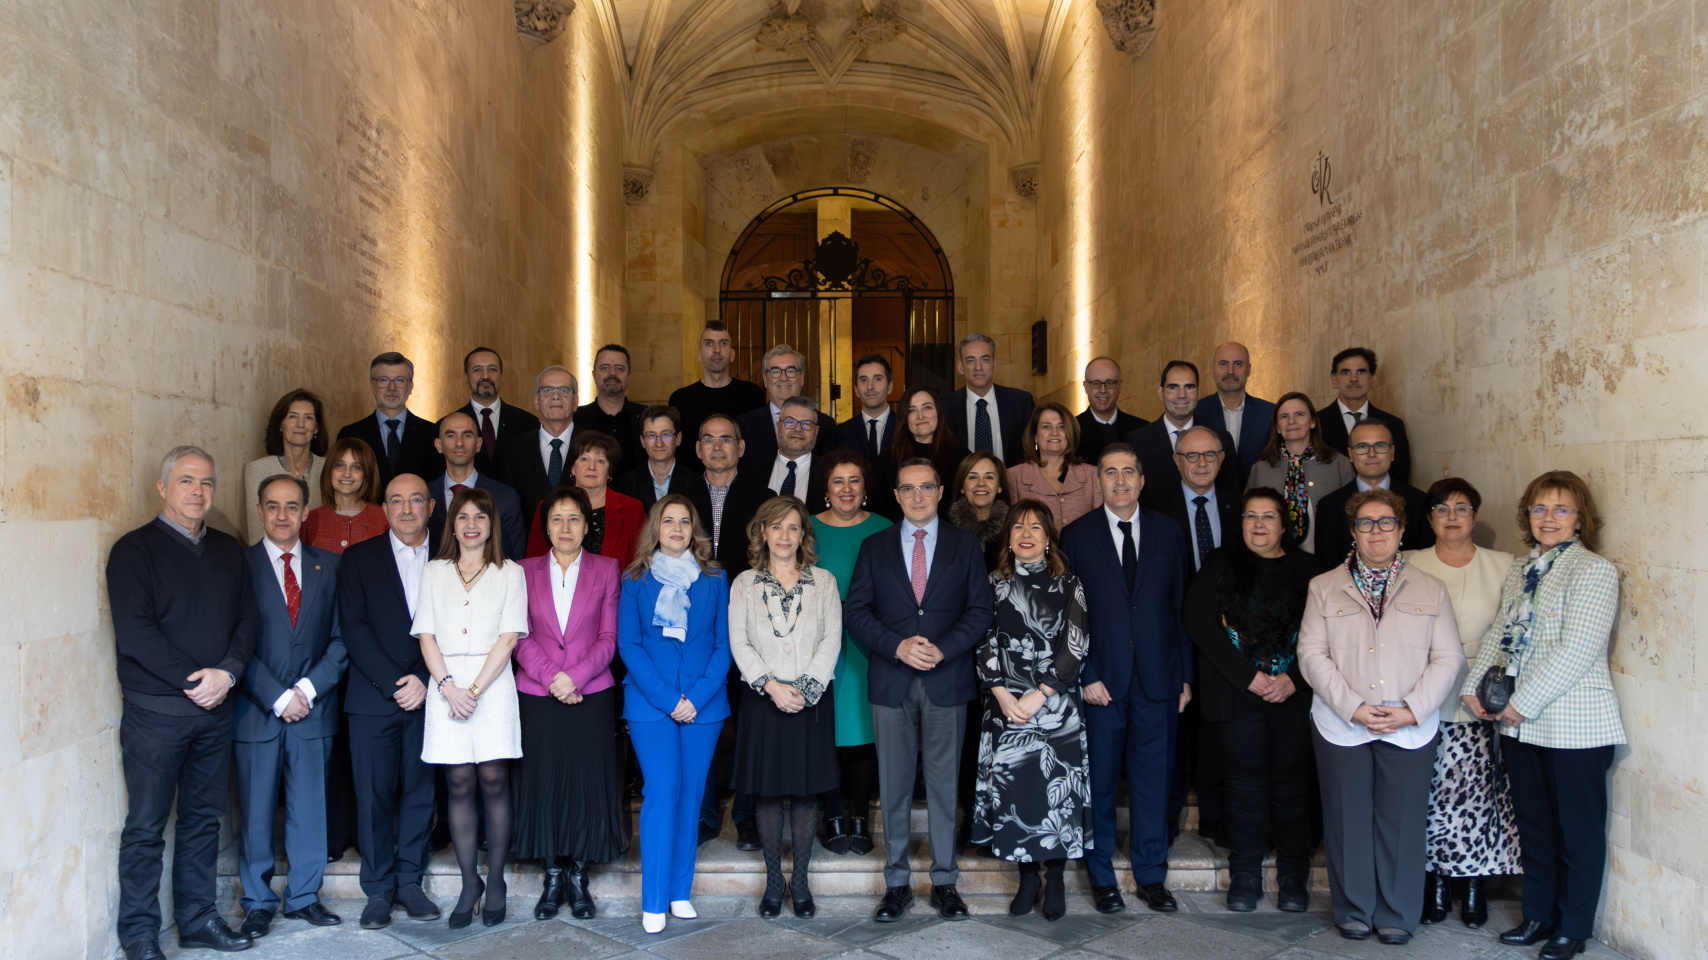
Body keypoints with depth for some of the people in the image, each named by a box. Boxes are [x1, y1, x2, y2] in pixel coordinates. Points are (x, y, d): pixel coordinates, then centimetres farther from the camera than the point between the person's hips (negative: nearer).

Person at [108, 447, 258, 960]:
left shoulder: (228, 550, 12)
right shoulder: (134, 550, -4)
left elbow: (247, 618, 7)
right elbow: (135, 633, -13)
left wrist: (227, 672, -10)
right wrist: (192, 681, -15)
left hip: (215, 709, 5)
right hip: (155, 712, -5)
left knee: (204, 818, 12)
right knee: (146, 825, 2)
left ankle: (197, 917, 23)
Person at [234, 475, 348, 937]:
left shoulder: (328, 566, 8)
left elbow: (340, 638, 4)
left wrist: (309, 687, -8)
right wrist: (277, 697, -12)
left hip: (314, 708, 2)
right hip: (257, 710, -2)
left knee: (310, 808, 9)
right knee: (256, 810, 5)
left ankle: (304, 896, 22)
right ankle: (258, 903, 19)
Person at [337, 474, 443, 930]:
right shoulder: (359, 558, 6)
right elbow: (354, 629, -2)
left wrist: (424, 681, -10)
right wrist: (393, 684, -10)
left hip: (427, 697, 1)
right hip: (373, 699, -1)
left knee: (420, 792, 5)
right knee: (374, 795, 1)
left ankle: (409, 882, 17)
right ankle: (378, 889, 12)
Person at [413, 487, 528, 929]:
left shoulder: (510, 573, 7)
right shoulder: (434, 573, 13)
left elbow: (508, 637, -2)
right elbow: (426, 636, 6)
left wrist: (475, 689, -10)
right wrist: (449, 687, -8)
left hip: (493, 685, -2)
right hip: (446, 686, 2)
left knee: (493, 781, -2)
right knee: (459, 784, 2)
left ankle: (495, 881, 8)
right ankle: (469, 883, 9)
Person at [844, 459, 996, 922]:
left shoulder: (965, 544, 7)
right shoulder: (875, 546, 8)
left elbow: (980, 610, 2)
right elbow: (856, 610, 2)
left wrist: (942, 649, -13)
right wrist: (898, 647, -12)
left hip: (946, 680, -1)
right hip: (891, 682, 1)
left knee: (944, 784, 5)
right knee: (894, 787, 6)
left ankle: (944, 881, 15)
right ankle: (897, 882, 16)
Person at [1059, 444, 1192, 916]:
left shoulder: (1168, 533, 7)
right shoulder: (1076, 536, 1)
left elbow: (1181, 607, 7)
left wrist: (1185, 676, 4)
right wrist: (1085, 676, -8)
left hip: (1158, 680, 2)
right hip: (1101, 678, -1)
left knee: (1153, 780, 8)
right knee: (1099, 782, 6)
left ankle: (1151, 876, 22)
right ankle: (1101, 876, 20)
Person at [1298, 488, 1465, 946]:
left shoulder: (1430, 590, 9)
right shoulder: (1324, 587, 7)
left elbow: (1448, 657, 2)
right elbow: (1312, 654, -1)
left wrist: (1411, 710, -10)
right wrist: (1353, 708, -12)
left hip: (1410, 730, 0)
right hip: (1341, 727, 0)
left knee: (1402, 822, 4)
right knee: (1348, 820, 6)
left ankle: (1397, 916, 20)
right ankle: (1353, 912, 21)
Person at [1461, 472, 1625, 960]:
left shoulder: (1594, 571, -11)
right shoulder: (1519, 572, 11)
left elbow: (1577, 650, -18)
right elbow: (1498, 633, 12)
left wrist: (1523, 702, -18)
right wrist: (1474, 686, -2)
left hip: (1574, 726, -6)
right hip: (1519, 724, 7)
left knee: (1578, 829, 7)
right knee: (1533, 825, 17)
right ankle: (1538, 915, 31)